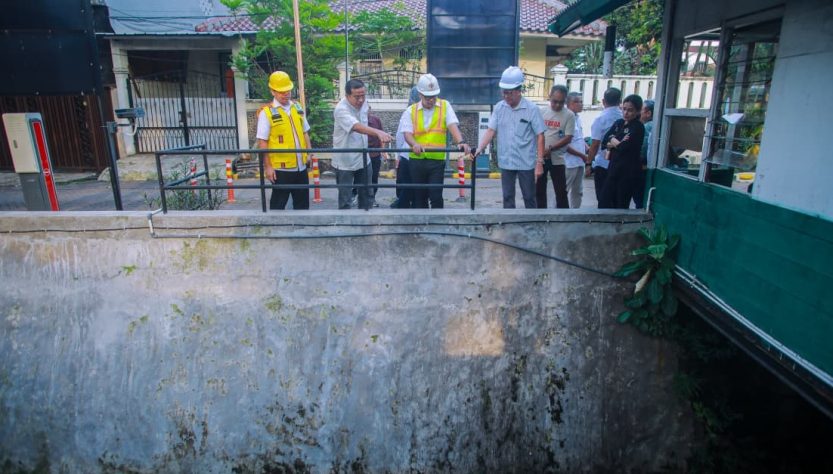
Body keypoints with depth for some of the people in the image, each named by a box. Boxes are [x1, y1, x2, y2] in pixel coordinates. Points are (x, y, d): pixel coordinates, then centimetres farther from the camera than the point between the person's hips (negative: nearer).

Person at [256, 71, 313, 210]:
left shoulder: (297, 107, 8)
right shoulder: (267, 112, -9)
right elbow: (262, 142, -10)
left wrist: (310, 153, 9)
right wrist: (267, 166, -12)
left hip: (300, 166, 5)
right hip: (281, 168, -5)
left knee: (302, 202, 17)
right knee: (278, 203, 7)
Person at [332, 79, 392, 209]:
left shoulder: (364, 104, -1)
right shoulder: (341, 109, -24)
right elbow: (357, 127, -42)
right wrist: (378, 132, -56)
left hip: (363, 159, 7)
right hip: (345, 162, -7)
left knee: (366, 195, 17)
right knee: (345, 200, 0)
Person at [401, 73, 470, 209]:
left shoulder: (445, 106, 5)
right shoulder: (411, 111, 6)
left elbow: (453, 125, -8)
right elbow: (407, 133, -5)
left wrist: (460, 142, -28)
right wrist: (415, 144, -28)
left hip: (437, 160, -2)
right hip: (417, 160, 2)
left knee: (436, 196, -5)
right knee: (419, 197, 11)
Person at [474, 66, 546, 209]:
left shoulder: (532, 109, -8)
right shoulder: (499, 108, 2)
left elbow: (540, 137, -6)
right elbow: (491, 130, 1)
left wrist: (539, 162, -10)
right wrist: (479, 148, -14)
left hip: (526, 163, -3)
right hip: (506, 162, 3)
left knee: (529, 197, 8)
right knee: (508, 197, 11)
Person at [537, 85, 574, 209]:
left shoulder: (569, 115, -5)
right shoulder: (542, 112, 3)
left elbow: (568, 138, -10)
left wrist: (550, 148, -19)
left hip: (557, 159, -3)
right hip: (539, 157, 3)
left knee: (561, 191, 1)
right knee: (539, 190, 11)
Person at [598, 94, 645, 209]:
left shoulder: (638, 127, -9)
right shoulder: (618, 123, 12)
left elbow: (623, 147, -19)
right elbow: (604, 140, 2)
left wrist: (613, 141, -2)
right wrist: (618, 143, -14)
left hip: (629, 171, -7)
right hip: (614, 167, 7)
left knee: (621, 206, 3)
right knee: (604, 203, 7)